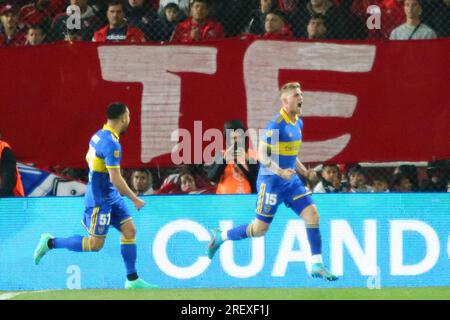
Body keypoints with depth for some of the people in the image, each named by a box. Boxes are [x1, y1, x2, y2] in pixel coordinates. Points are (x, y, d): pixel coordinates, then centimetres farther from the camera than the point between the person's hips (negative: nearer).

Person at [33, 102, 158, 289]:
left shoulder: (99, 135, 4)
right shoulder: (112, 144, -25)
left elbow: (88, 158, 21)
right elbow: (115, 179, -25)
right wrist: (134, 199, -15)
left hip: (111, 197, 10)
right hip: (100, 200, -10)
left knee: (129, 230, 6)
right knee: (95, 244, -3)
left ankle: (132, 280, 8)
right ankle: (50, 243, 8)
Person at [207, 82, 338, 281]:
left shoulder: (298, 123, 8)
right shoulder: (276, 125, -18)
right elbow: (262, 154, -19)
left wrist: (302, 170, 11)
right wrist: (280, 172, -31)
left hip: (291, 181, 7)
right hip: (271, 181, -7)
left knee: (312, 215, -7)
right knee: (260, 229, 1)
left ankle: (317, 265, -3)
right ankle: (220, 237, 24)